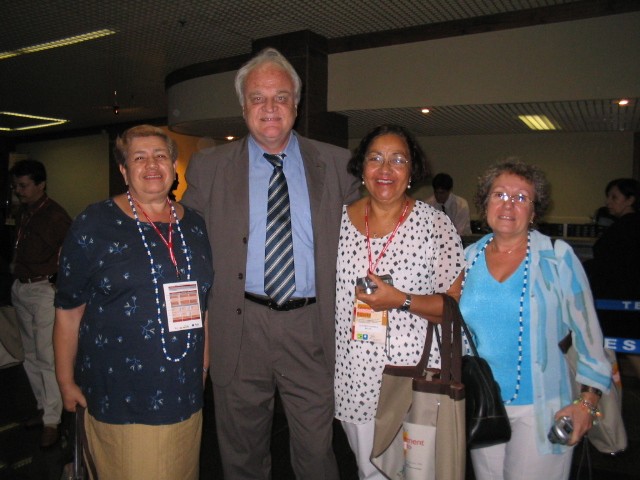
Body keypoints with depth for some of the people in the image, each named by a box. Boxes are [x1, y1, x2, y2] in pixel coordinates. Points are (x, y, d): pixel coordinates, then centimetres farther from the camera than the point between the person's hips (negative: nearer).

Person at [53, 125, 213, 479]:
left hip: (185, 395, 4)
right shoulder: (94, 224, -6)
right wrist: (66, 382, -1)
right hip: (119, 400, -4)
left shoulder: (194, 226, 5)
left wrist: (204, 367, 12)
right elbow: (68, 311, -3)